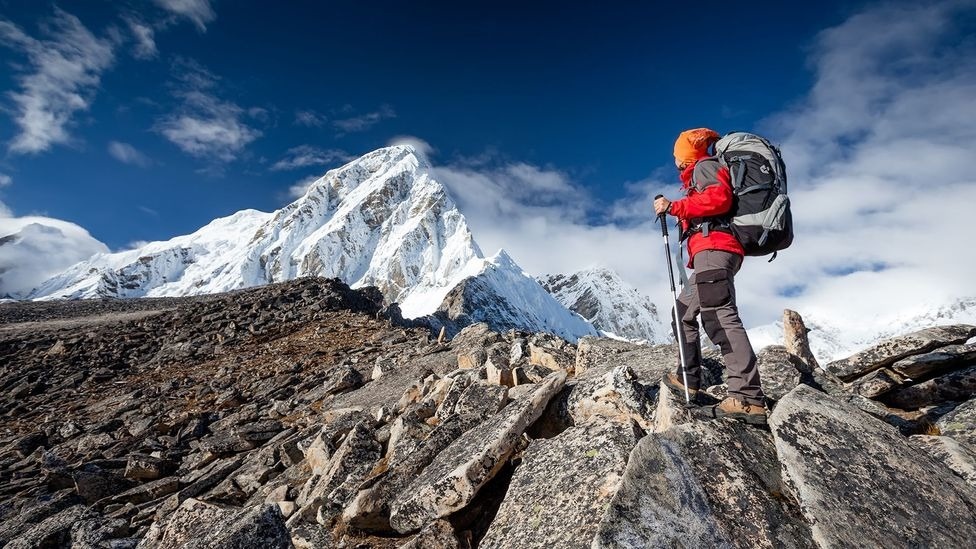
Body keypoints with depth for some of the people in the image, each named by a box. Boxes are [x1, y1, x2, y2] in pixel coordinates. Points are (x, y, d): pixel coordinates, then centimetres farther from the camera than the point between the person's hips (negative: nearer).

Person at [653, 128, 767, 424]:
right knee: (684, 312, 15)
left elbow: (720, 198, -14)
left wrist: (673, 207, -12)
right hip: (714, 252, 11)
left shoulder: (704, 166, 5)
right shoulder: (702, 173, 32)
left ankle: (749, 398, -31)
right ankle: (688, 378, 19)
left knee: (718, 314, -24)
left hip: (713, 247, -11)